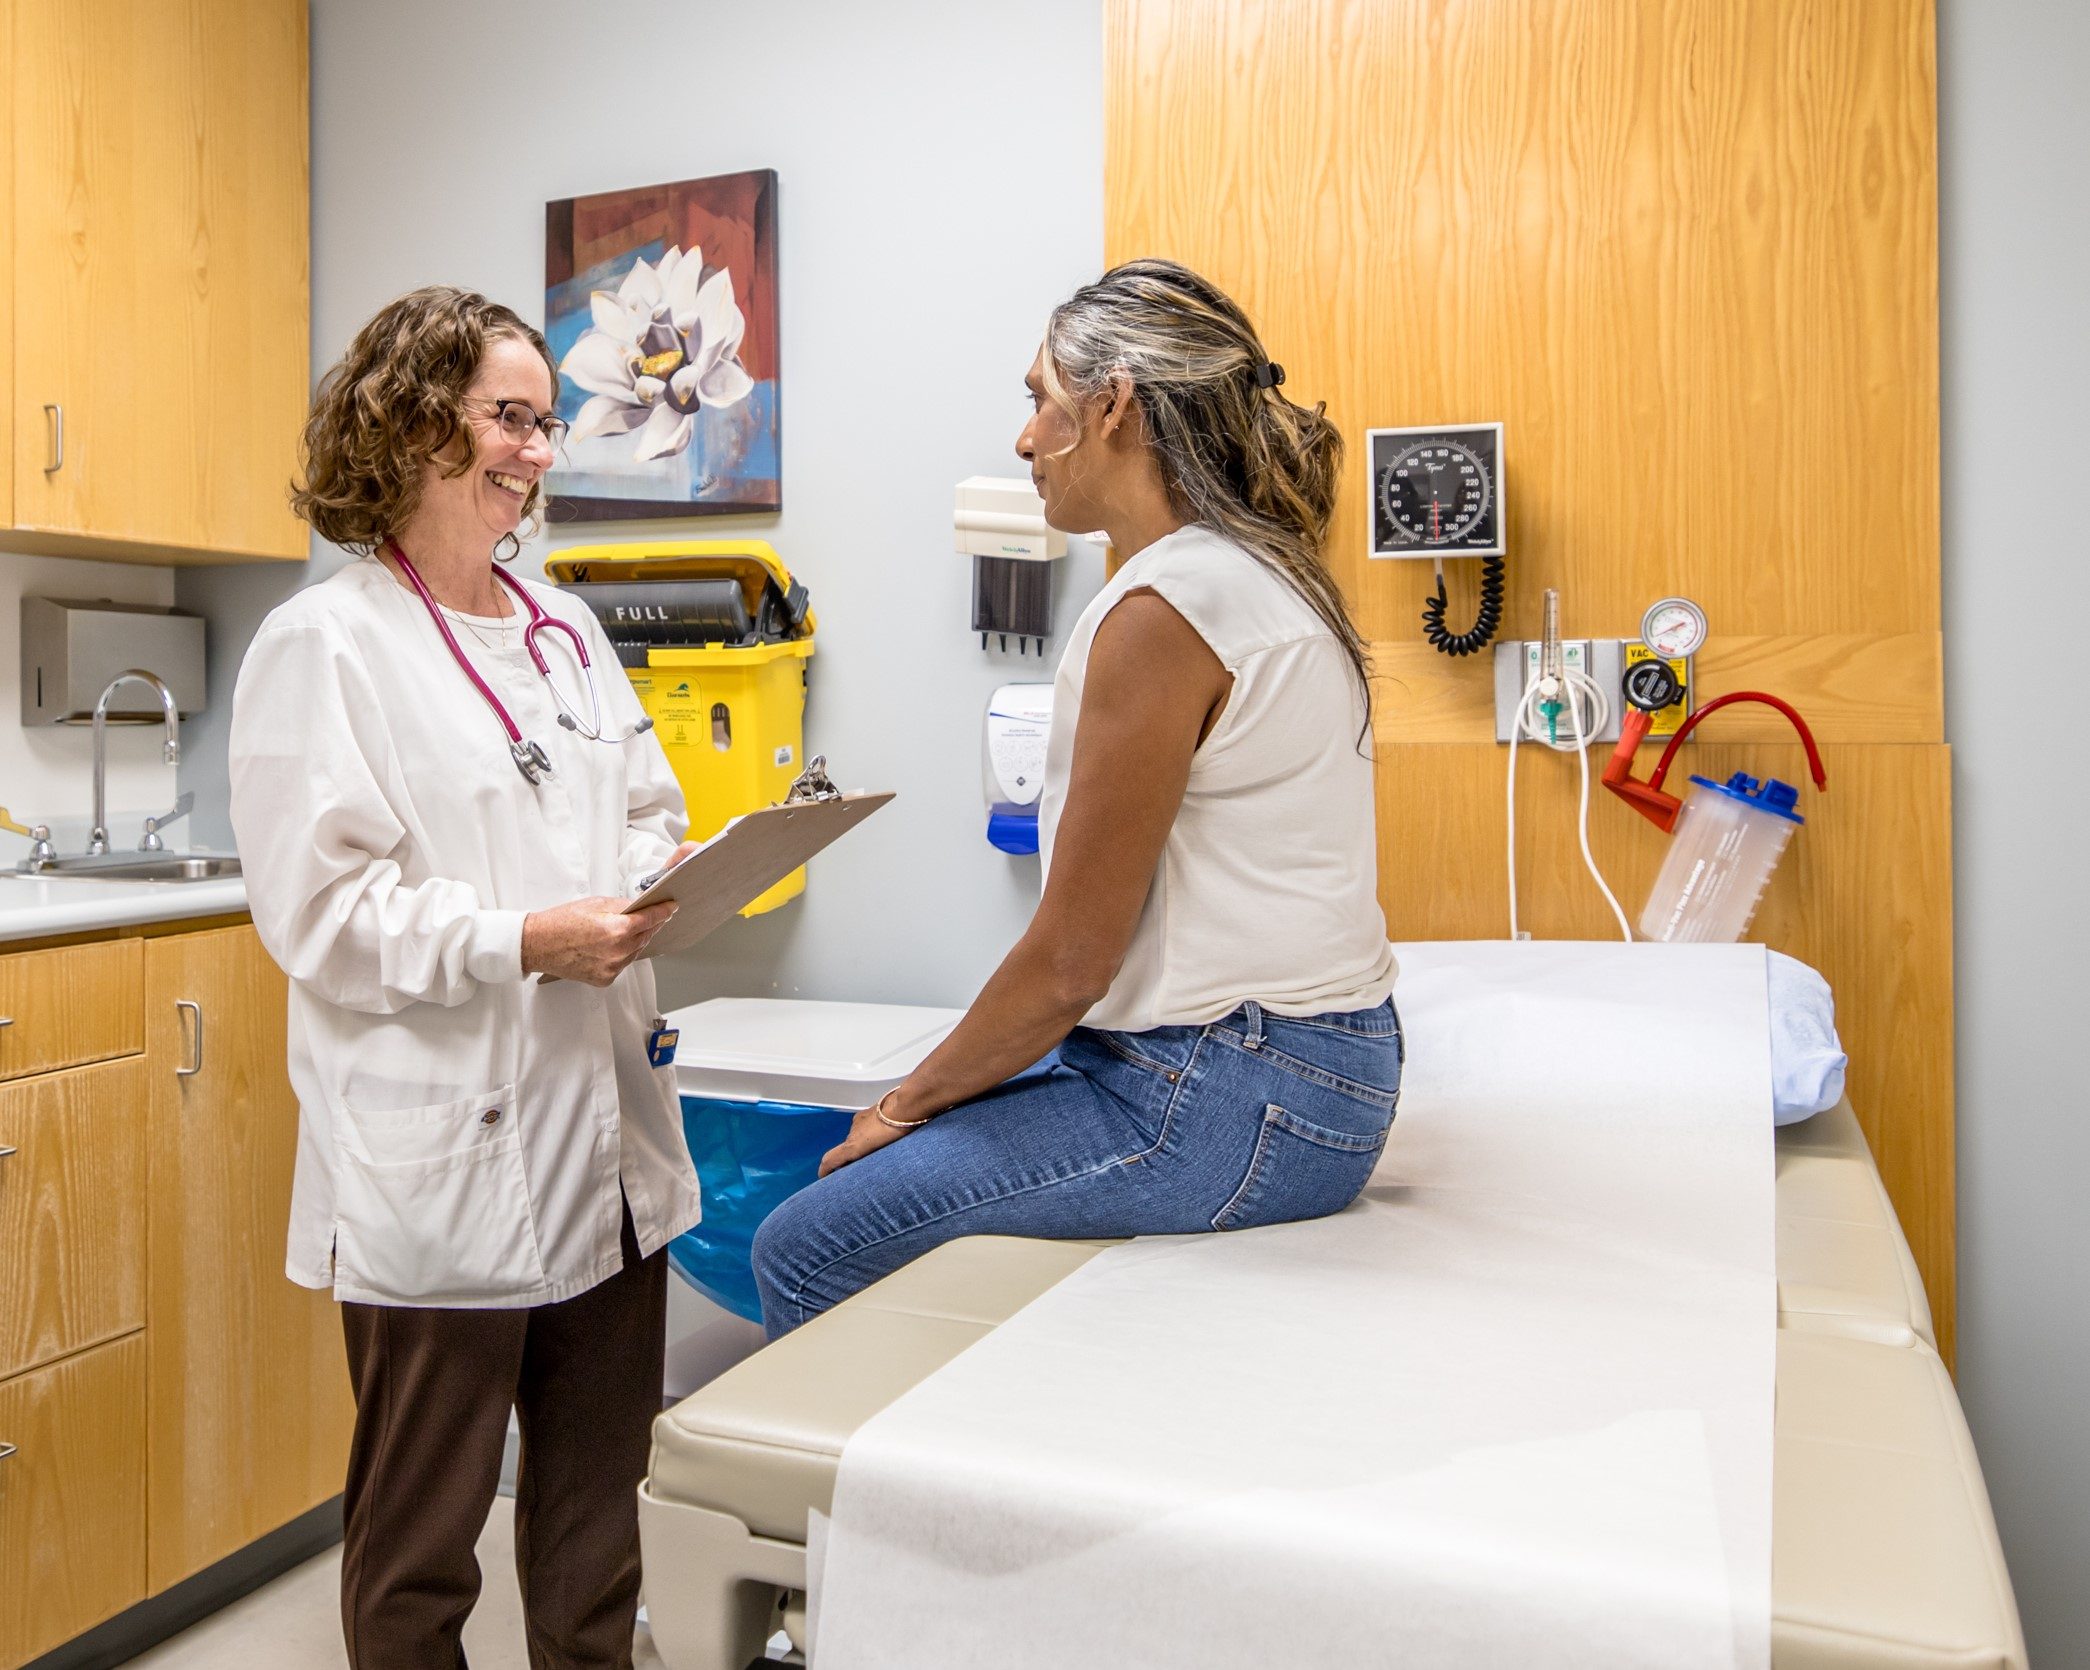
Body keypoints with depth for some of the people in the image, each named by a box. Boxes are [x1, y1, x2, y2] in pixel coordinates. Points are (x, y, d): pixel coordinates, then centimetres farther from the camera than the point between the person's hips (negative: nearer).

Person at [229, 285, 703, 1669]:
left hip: (607, 1138, 7)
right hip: (443, 1166, -6)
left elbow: (647, 810, 17)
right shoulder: (325, 647, -7)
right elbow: (319, 909, -13)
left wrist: (671, 872, -5)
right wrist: (524, 943, -20)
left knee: (598, 1499, 19)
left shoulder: (565, 627, 14)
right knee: (421, 1546, 12)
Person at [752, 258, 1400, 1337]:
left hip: (1225, 1103, -10)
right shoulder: (1262, 572, 12)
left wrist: (909, 1103, -1)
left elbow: (1071, 961, -18)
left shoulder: (1163, 609, -19)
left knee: (804, 1249, -4)